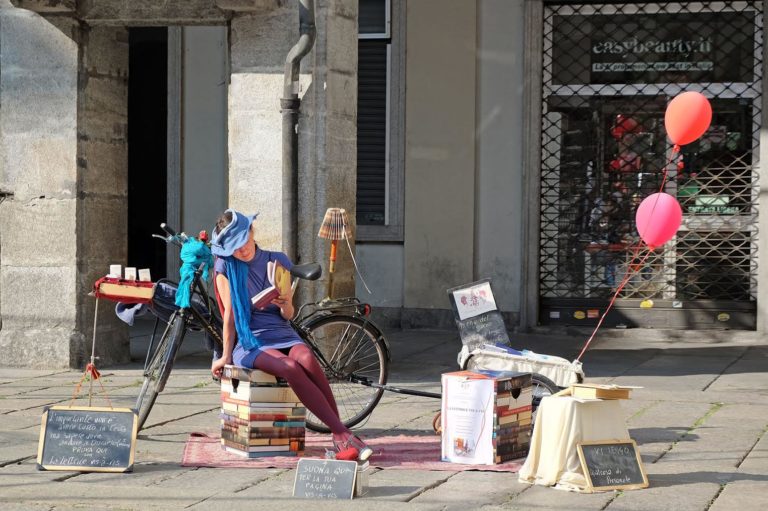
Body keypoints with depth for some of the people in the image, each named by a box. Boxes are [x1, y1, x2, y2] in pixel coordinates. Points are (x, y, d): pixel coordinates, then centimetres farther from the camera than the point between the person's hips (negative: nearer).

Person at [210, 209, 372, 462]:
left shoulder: (278, 261, 9)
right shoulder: (225, 267, 3)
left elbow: (288, 315, 10)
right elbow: (230, 315, 2)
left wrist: (286, 304, -12)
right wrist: (226, 356, -2)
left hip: (282, 335, 3)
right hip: (250, 342, -2)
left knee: (307, 359, -34)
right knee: (290, 368, -35)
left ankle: (339, 439, -34)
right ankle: (343, 434, -37)